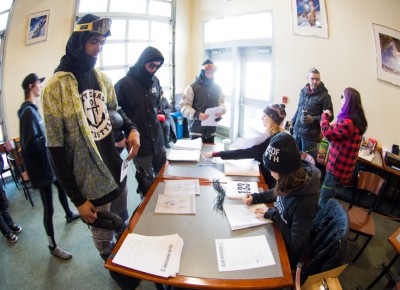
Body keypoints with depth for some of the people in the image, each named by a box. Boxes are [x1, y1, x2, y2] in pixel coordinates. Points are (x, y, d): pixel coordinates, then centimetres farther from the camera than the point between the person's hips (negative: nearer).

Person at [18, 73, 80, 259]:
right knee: (49, 209, 0)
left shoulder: (33, 109, 7)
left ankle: (69, 215, 56)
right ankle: (53, 246, 16)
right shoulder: (28, 111, -22)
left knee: (61, 187, 30)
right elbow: (31, 145, -28)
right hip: (41, 168, -10)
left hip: (48, 162, 10)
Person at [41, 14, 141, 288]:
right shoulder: (56, 86, -16)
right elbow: (56, 149, -15)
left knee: (123, 225, 27)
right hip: (92, 183, -5)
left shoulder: (103, 78, 2)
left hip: (118, 171, 6)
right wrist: (78, 199, -13)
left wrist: (131, 128, -10)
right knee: (103, 236, 18)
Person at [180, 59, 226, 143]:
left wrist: (221, 111, -8)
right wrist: (196, 115, -26)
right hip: (196, 129, -4)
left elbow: (221, 103, 16)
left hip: (211, 129, 4)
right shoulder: (192, 87, -6)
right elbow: (184, 107, -9)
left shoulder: (217, 88, 9)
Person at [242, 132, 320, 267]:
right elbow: (277, 193, 7)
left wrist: (273, 215, -21)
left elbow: (295, 243, -26)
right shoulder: (293, 178, -17)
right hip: (279, 233, 6)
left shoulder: (304, 203, -38)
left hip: (289, 252, -6)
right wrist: (255, 197, -4)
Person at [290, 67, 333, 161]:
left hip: (311, 135, -5)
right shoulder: (303, 91, 9)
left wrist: (313, 119, -21)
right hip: (297, 131, 5)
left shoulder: (324, 95, -7)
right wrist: (292, 123, 18)